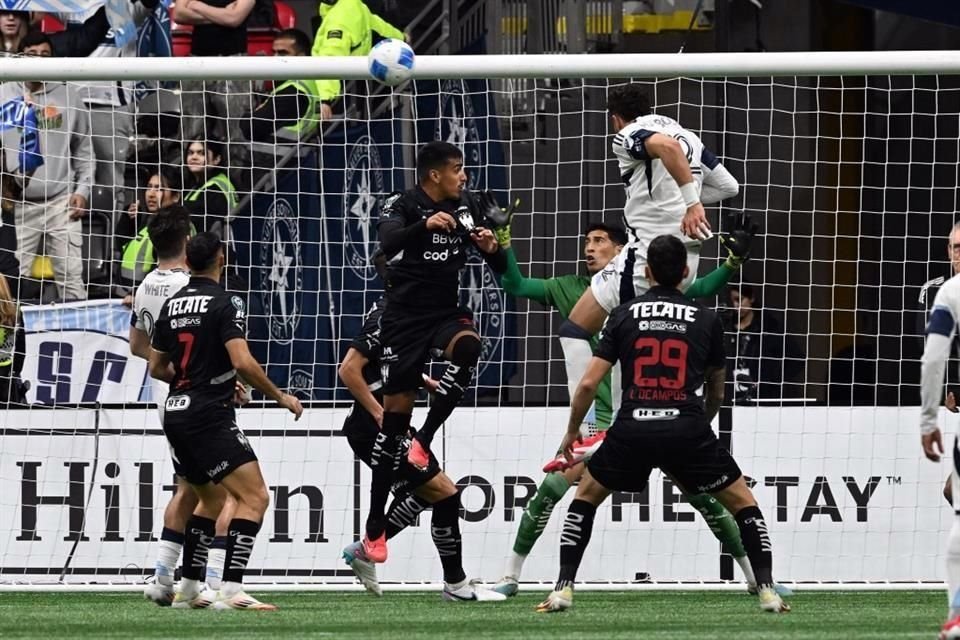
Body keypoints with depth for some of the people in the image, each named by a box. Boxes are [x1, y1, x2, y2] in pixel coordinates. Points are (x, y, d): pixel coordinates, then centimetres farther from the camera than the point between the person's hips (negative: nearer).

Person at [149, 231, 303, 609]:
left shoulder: (172, 305, 11)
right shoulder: (225, 304, -10)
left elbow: (157, 368, 18)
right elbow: (242, 362, -21)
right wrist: (280, 397, -8)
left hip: (176, 414, 8)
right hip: (209, 417, -8)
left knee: (211, 496, 25)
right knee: (255, 497, -11)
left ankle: (189, 589, 24)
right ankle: (231, 591, -24)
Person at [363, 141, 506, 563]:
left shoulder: (469, 208, 6)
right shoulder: (403, 206, -7)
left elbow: (503, 271, 10)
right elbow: (388, 242, -29)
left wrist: (492, 249, -13)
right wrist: (425, 226, -46)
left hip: (447, 311, 3)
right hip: (405, 316, -3)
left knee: (468, 345, -33)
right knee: (396, 412, -4)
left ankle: (423, 441, -23)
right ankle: (374, 527, 3)